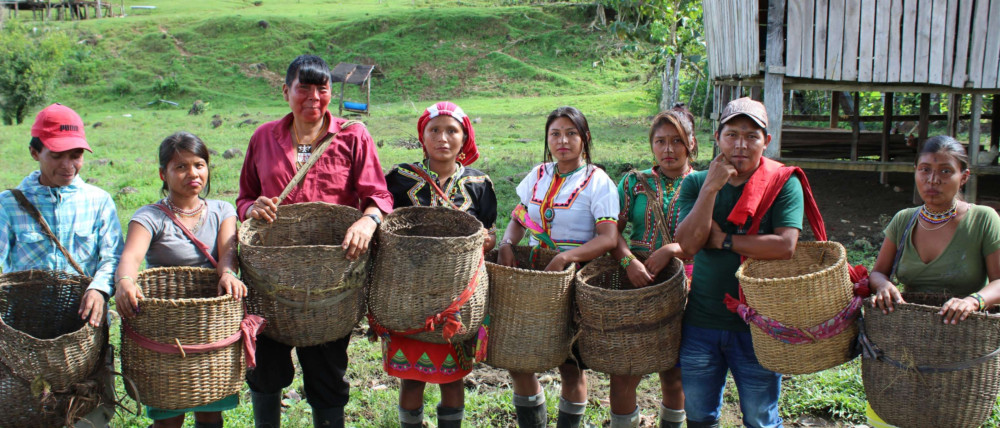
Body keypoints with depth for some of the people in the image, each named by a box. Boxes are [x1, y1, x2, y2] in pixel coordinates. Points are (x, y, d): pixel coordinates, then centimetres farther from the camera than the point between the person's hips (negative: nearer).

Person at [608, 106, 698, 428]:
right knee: (622, 378, -1)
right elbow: (612, 230, -2)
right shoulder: (635, 183, 6)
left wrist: (671, 250, -21)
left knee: (673, 378, 12)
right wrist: (629, 261, -20)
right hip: (635, 286, 1)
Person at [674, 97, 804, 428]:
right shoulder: (697, 183, 1)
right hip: (701, 321, 3)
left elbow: (785, 246, -21)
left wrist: (722, 240, -14)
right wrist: (711, 188, -19)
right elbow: (686, 245, -12)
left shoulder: (784, 184, -6)